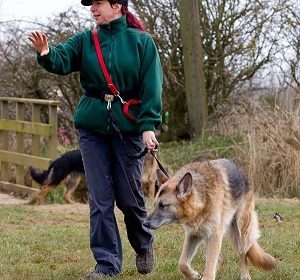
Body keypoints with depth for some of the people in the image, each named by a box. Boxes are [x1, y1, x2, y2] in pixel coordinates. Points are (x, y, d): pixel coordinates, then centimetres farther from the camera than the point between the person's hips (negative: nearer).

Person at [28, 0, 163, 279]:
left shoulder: (141, 42, -2)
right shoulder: (85, 41, 4)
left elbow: (152, 87, -6)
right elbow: (62, 60, -13)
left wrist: (148, 126, -15)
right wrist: (46, 54, -36)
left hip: (128, 128, -2)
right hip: (92, 128, 2)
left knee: (129, 196, 6)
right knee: (100, 199, 2)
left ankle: (143, 245, 33)